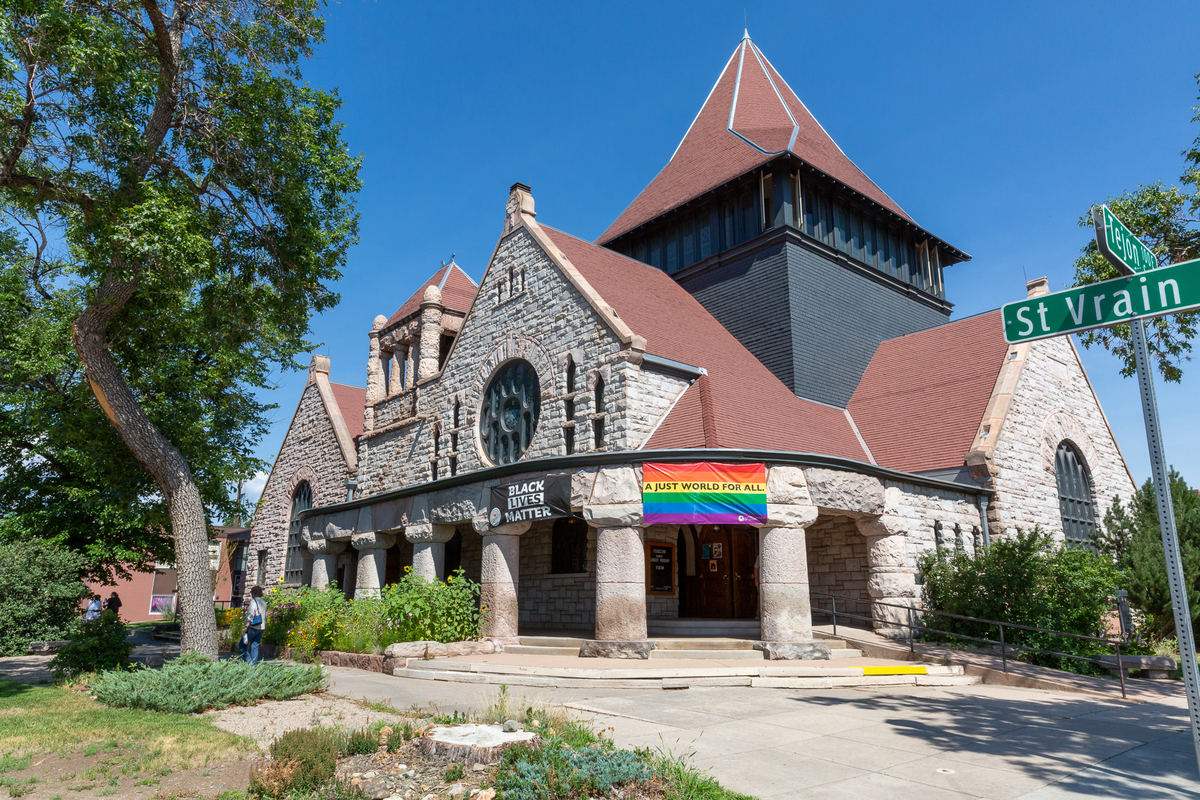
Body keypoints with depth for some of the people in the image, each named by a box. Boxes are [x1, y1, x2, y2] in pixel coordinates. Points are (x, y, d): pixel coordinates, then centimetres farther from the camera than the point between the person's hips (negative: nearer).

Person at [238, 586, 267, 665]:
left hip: (253, 627, -7)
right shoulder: (263, 602, 14)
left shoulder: (253, 601, -9)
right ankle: (254, 664, 7)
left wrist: (246, 628, -16)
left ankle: (249, 662, -7)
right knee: (254, 647, 11)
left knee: (242, 645, 3)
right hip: (261, 627, 7)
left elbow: (251, 615, -16)